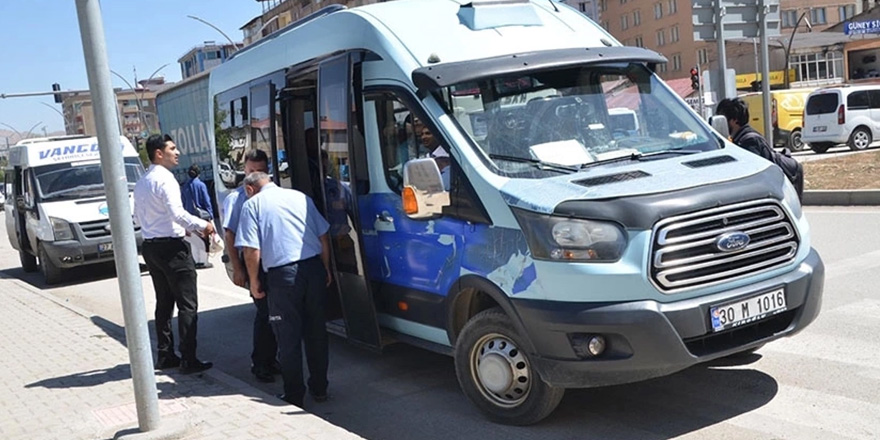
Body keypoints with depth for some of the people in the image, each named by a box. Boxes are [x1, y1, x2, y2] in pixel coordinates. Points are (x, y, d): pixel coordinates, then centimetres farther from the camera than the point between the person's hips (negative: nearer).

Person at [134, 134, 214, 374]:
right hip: (171, 247, -9)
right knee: (187, 305, -4)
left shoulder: (141, 182, 13)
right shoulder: (164, 179, -14)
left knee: (164, 303, 16)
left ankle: (165, 355, 22)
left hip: (150, 246, 9)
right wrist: (202, 225, -12)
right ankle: (188, 360, -3)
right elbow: (177, 213, -25)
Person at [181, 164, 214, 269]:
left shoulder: (184, 187, 4)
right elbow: (206, 201, -8)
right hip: (202, 215, -4)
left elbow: (183, 203, 8)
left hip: (190, 216, 4)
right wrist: (210, 214, -2)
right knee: (204, 239, 3)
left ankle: (196, 261, 13)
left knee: (194, 240, 10)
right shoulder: (201, 185, -8)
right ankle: (204, 261, 3)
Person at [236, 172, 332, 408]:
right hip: (314, 267, 4)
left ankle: (294, 394, 14)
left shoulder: (252, 205, 2)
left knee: (289, 337, 6)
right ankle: (319, 388, 23)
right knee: (316, 331, 14)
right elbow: (323, 237, 13)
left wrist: (254, 281, 6)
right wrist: (326, 269, 22)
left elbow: (252, 250, -6)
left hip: (282, 273, -4)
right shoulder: (300, 197, 14)